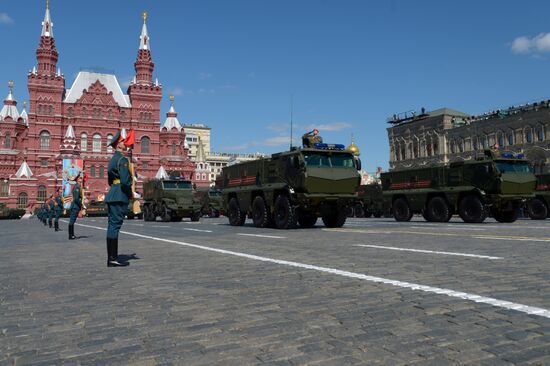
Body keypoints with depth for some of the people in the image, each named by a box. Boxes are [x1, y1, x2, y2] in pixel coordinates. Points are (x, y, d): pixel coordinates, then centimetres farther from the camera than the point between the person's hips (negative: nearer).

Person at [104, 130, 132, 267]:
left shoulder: (113, 159, 20)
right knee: (115, 226, -9)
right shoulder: (122, 159, -11)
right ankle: (113, 259, -7)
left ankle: (111, 258, 14)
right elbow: (125, 181, -20)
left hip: (112, 196, 10)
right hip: (120, 197, -10)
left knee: (112, 226, 9)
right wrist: (131, 194, -5)